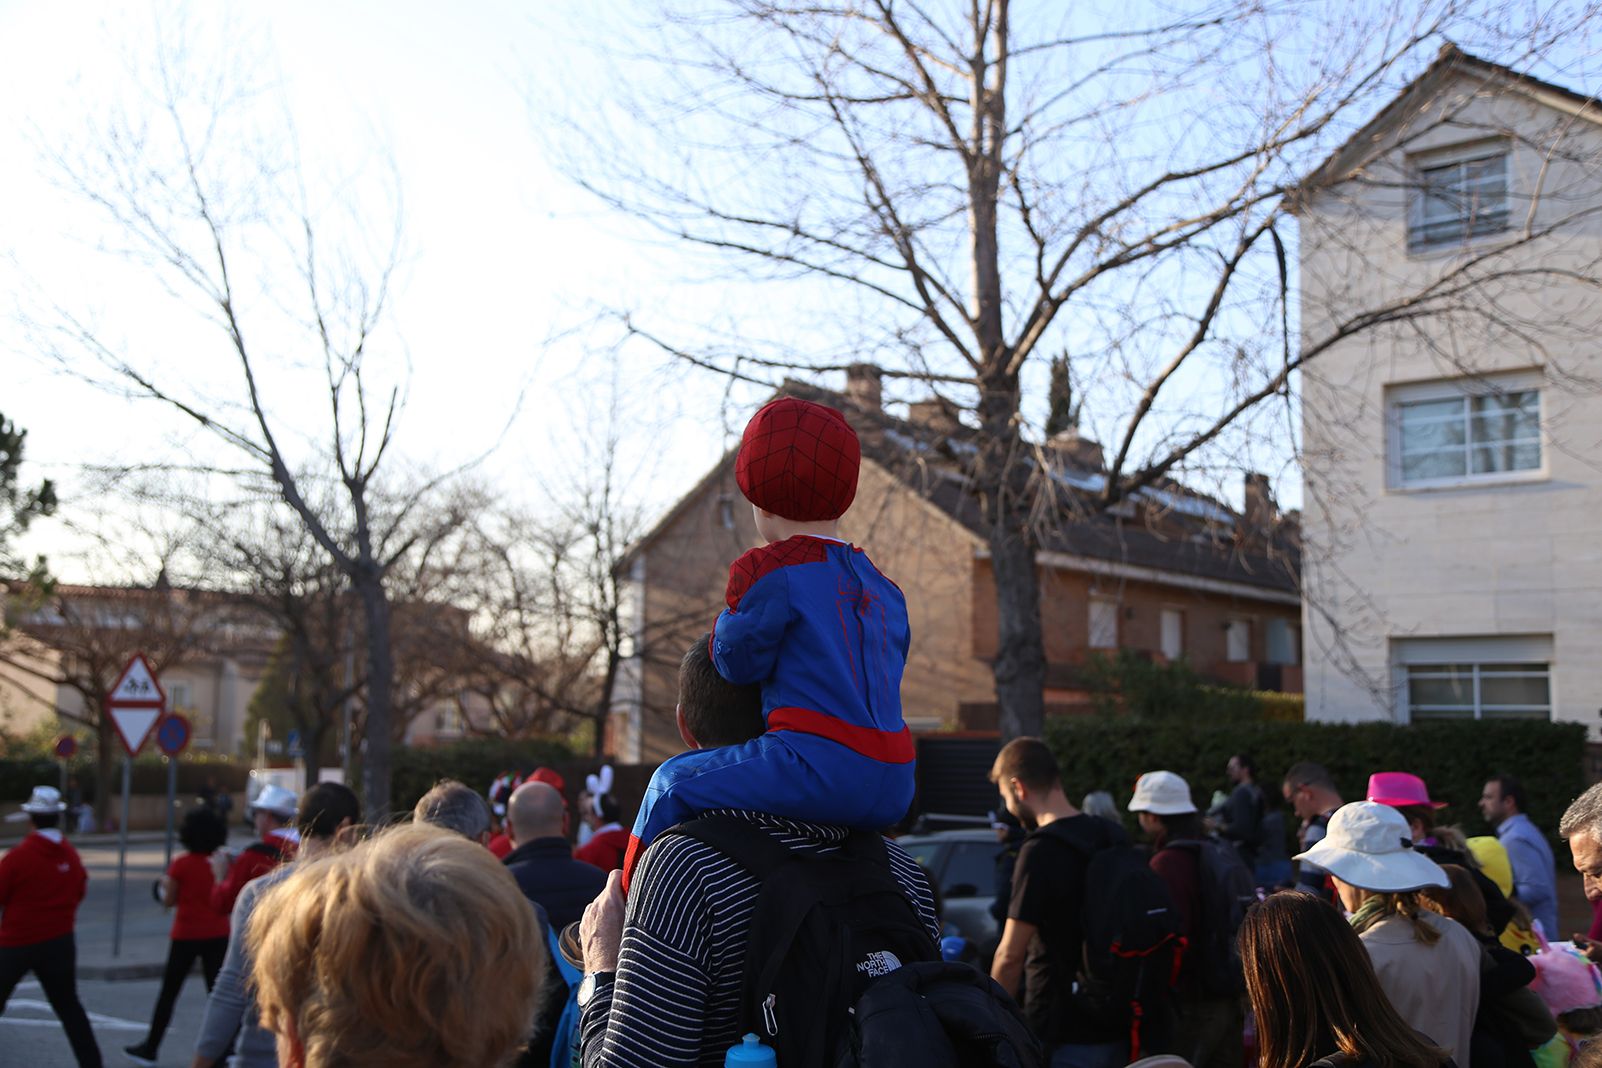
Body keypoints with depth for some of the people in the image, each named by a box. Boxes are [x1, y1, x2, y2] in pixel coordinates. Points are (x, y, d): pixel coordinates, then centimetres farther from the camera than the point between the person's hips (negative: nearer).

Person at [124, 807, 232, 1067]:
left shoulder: (181, 865, -10)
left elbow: (169, 901, -3)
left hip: (186, 935, -3)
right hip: (218, 935, 3)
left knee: (168, 993, 10)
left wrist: (165, 885, 16)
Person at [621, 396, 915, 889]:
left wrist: (729, 616, 20)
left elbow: (738, 663, 1)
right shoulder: (885, 588, 16)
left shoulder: (769, 571, -6)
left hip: (821, 767, -8)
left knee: (674, 784, 8)